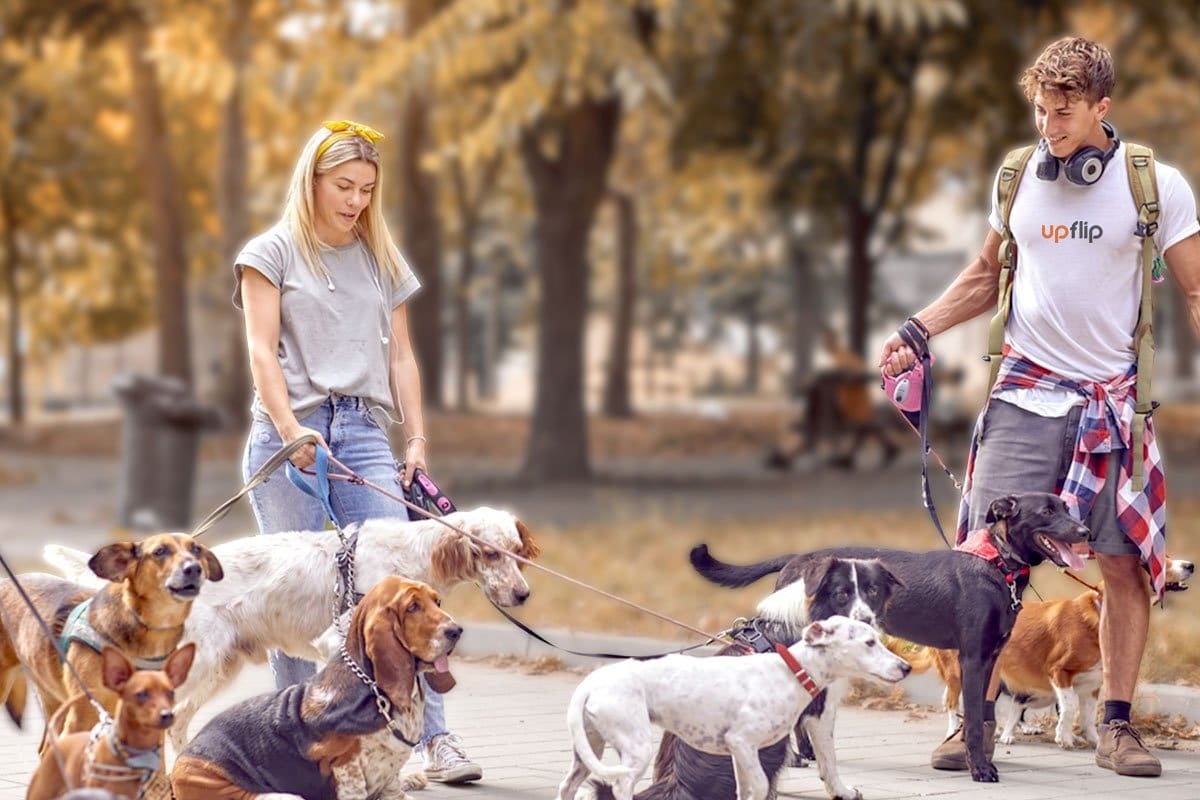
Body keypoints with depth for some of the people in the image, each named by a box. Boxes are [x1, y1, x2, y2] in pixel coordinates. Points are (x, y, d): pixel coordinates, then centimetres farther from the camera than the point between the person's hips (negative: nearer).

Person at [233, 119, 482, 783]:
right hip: (290, 430, -2)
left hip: (364, 431, 3)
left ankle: (434, 736, -14)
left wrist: (417, 438, 5)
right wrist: (291, 430, -16)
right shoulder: (272, 253, 7)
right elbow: (262, 350, -3)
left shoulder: (382, 261, 19)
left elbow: (399, 355, 17)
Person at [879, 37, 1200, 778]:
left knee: (1126, 563, -1)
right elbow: (987, 276, 19)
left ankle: (1118, 724, 9)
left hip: (1117, 397, -2)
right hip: (1027, 391, 2)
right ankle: (978, 717, -1)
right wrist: (918, 330, 8)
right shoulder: (1019, 176, 6)